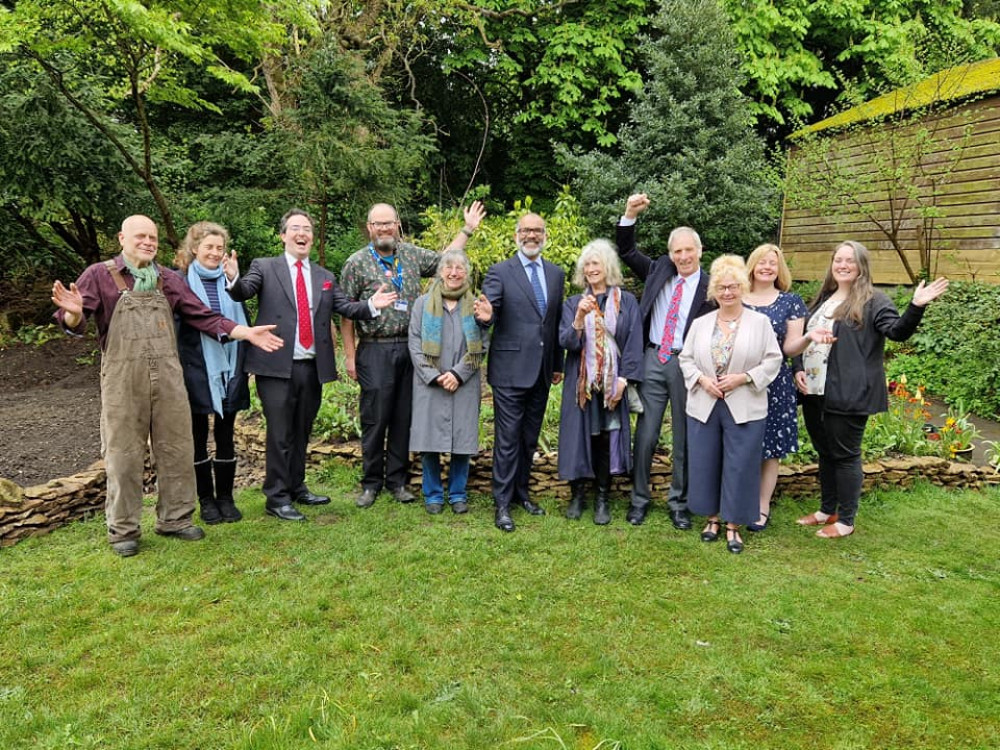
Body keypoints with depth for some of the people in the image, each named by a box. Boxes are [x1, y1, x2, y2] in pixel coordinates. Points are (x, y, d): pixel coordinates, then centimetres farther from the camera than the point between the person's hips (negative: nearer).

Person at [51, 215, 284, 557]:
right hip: (123, 378, -3)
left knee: (177, 449, 8)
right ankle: (123, 530, 17)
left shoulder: (168, 279, 11)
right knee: (124, 454, 4)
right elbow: (74, 323, -7)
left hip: (167, 377, 4)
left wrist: (248, 333, 0)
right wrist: (73, 312, -32)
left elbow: (204, 318, 10)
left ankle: (175, 519, 24)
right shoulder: (100, 275, 1)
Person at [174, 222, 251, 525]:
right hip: (197, 371, -2)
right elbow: (173, 325, -2)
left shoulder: (230, 280, 7)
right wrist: (176, 368, -5)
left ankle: (226, 497, 20)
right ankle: (206, 499, 18)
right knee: (198, 435, 7)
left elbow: (243, 321, 15)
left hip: (228, 369, 3)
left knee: (225, 435, 9)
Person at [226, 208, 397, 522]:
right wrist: (234, 278, -35)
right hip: (277, 366, -4)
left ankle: (297, 488, 30)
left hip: (313, 367, 5)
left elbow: (345, 307, 7)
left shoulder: (324, 276, 14)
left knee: (302, 432, 16)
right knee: (280, 434, 0)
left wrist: (372, 305, -11)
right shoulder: (264, 267, 2)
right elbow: (244, 292, -13)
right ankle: (276, 498, 10)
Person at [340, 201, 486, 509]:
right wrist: (350, 356, -5)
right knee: (374, 419, 1)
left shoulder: (412, 254, 9)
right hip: (375, 352, -3)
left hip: (410, 349, 4)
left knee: (404, 419, 9)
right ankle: (371, 483, 16)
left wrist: (468, 229, 17)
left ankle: (397, 480, 21)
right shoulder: (357, 263, -2)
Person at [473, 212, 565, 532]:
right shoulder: (499, 272, -4)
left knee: (530, 437, 15)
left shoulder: (556, 274, 10)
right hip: (510, 369, -5)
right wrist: (485, 316, -36)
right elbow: (488, 312, -11)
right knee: (508, 437, -1)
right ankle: (502, 502, 9)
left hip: (542, 371, 5)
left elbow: (558, 322, 12)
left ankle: (521, 492, 29)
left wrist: (558, 364, 14)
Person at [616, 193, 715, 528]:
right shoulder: (659, 271, 7)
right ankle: (639, 498, 21)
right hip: (653, 361, 3)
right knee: (645, 434, 7)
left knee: (684, 438, 9)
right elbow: (626, 251, 11)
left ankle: (679, 503, 23)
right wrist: (630, 215, -3)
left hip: (687, 365, -2)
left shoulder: (710, 287, -4)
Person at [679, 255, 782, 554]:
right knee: (705, 464, 9)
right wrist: (702, 379, -10)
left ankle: (733, 525, 15)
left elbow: (773, 360, -3)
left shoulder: (760, 322, 0)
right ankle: (713, 517, 26)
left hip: (744, 409, -2)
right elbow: (686, 359, 8)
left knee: (740, 467, 2)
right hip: (704, 406, 3)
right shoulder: (700, 324, 8)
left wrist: (743, 378, -15)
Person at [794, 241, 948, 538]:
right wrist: (799, 370, 6)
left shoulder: (873, 301, -5)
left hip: (848, 395, -7)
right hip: (814, 392, 7)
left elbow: (898, 331, -18)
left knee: (845, 455, 2)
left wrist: (916, 306, -35)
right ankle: (827, 510, 30)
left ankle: (845, 520, 13)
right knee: (825, 453, 16)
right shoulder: (823, 300, 16)